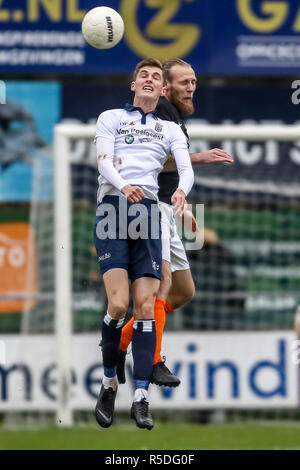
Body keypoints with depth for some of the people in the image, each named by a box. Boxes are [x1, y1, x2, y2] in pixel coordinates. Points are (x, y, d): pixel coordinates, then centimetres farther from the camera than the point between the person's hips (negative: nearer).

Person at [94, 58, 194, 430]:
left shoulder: (170, 130, 23)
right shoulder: (111, 118, 16)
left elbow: (186, 168, 6)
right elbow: (103, 161, 0)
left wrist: (182, 190, -19)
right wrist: (124, 186, -22)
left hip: (148, 211, 2)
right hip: (112, 203, -2)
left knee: (145, 307, -7)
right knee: (118, 304, -17)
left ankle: (141, 398, -7)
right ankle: (108, 383, 1)